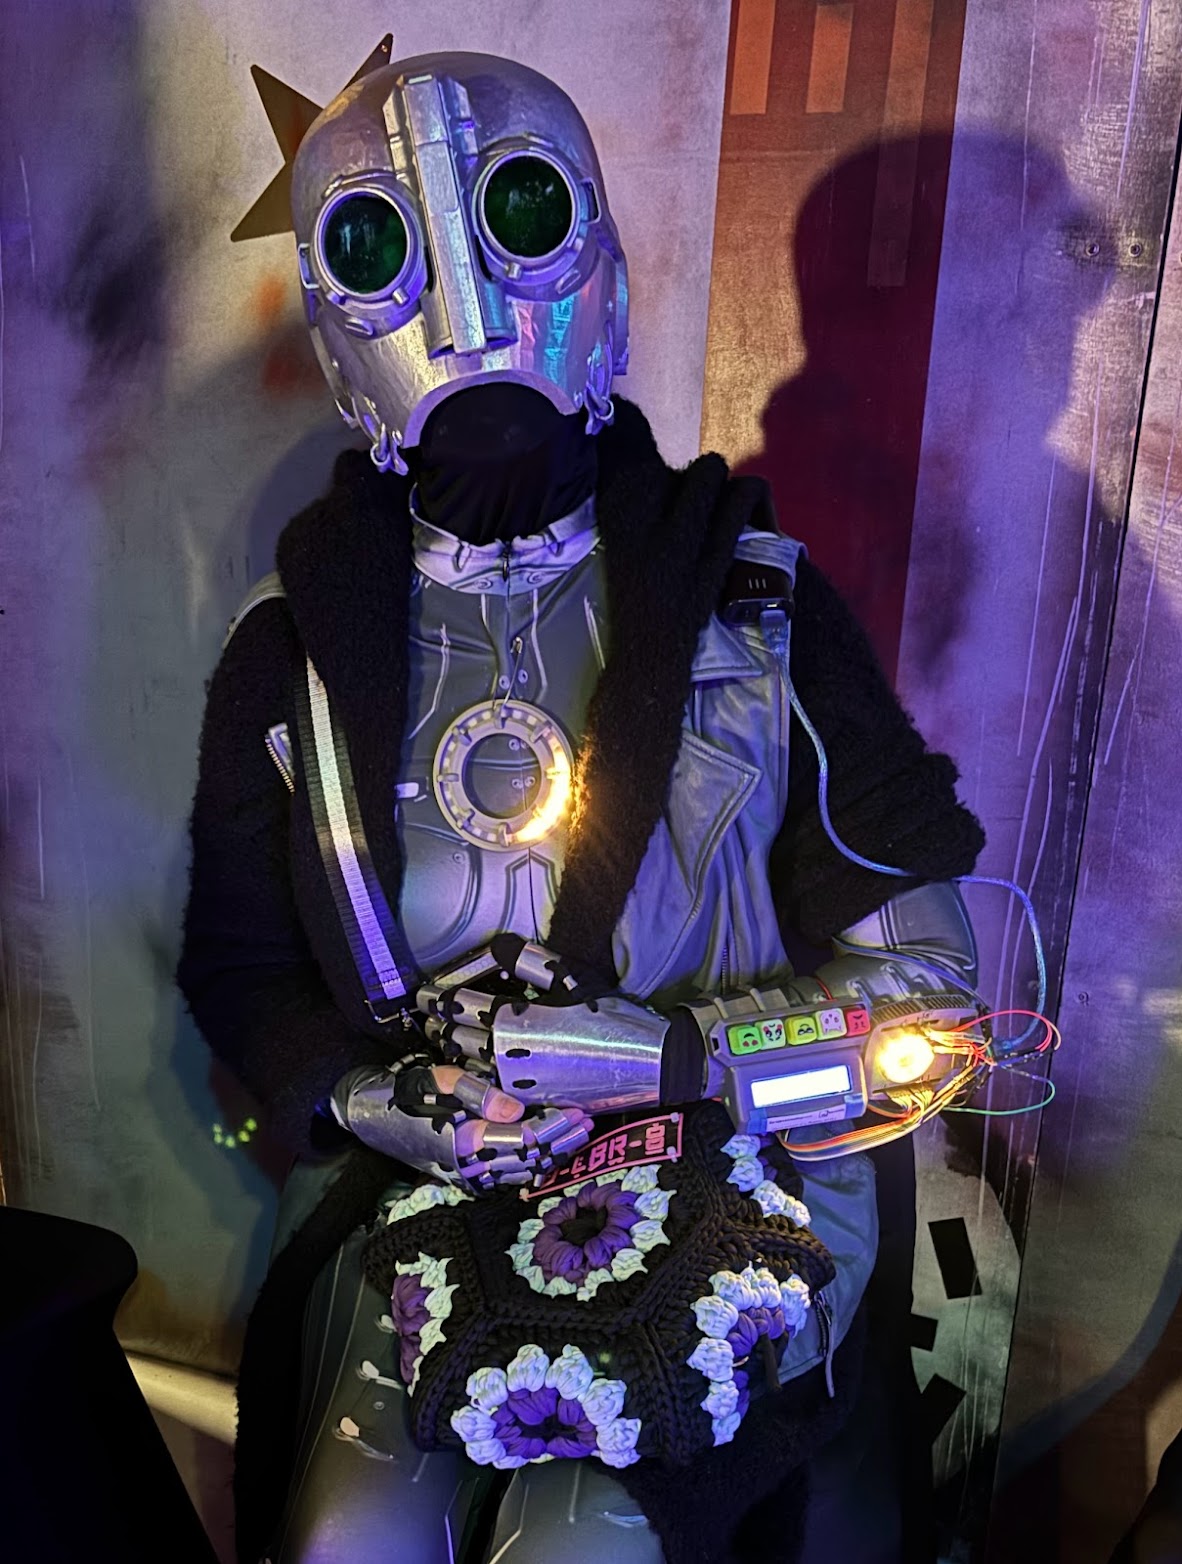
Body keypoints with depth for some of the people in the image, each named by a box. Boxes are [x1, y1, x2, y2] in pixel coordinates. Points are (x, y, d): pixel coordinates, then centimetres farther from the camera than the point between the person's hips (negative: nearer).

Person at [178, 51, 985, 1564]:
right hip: (404, 1189, 2)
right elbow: (239, 962, 10)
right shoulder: (294, 652, 1)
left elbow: (915, 967, -4)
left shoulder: (754, 602, -4)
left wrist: (652, 1056, -16)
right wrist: (369, 1097, -9)